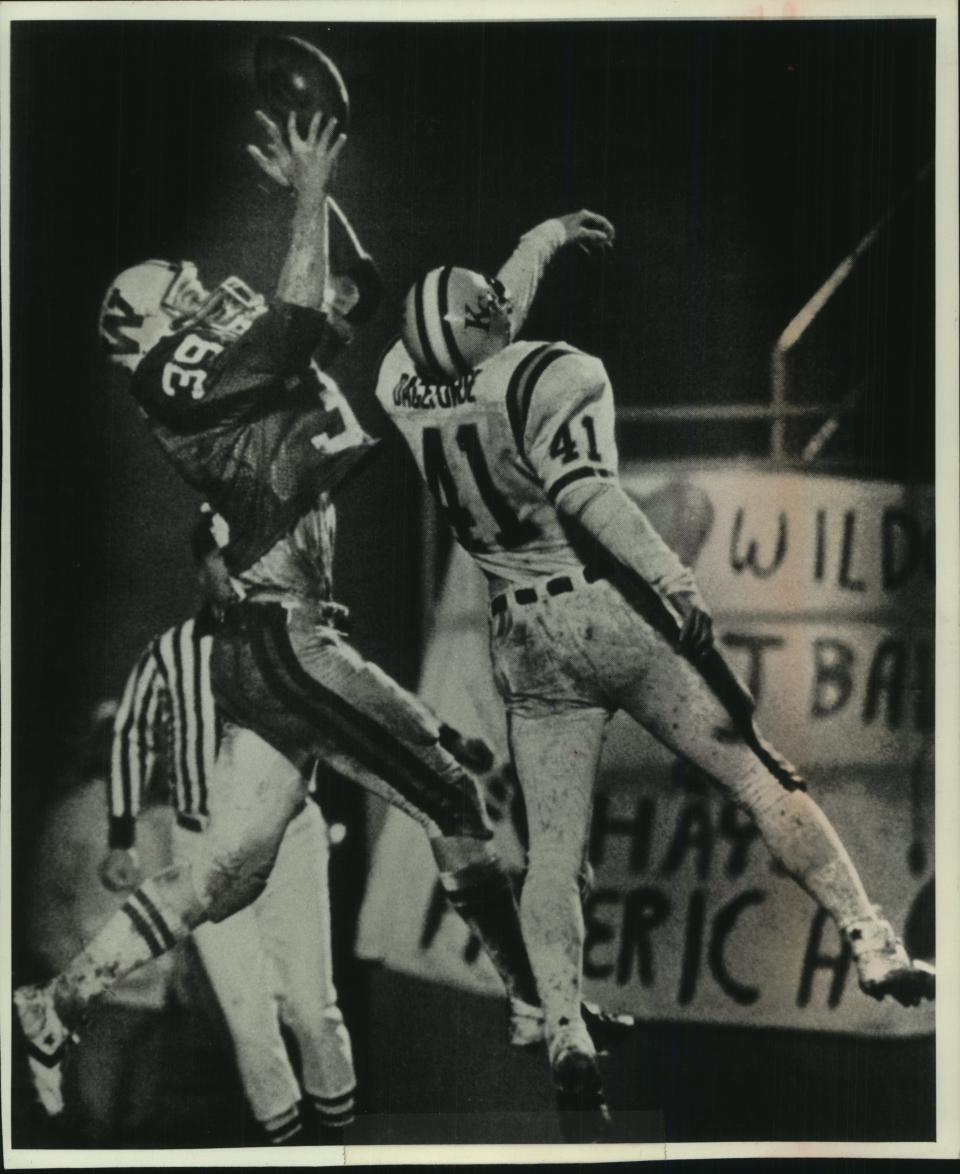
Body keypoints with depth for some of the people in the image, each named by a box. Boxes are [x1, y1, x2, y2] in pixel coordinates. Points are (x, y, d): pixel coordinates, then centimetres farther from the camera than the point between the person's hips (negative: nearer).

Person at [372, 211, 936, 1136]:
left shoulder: (401, 385, 5)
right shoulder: (551, 378, -12)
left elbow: (485, 327, 25)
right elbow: (586, 492, -27)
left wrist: (543, 242, 34)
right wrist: (672, 578, -27)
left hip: (525, 638, 5)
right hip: (615, 611, -4)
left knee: (553, 852, 5)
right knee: (761, 779, 4)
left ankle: (564, 1035, -5)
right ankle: (873, 948, 5)